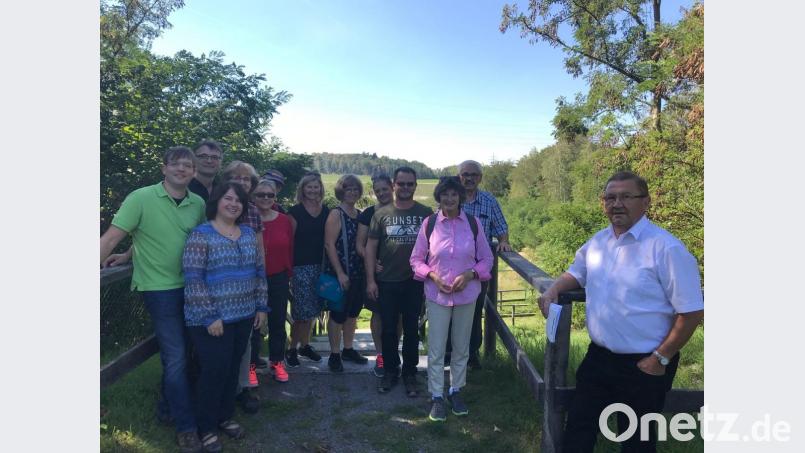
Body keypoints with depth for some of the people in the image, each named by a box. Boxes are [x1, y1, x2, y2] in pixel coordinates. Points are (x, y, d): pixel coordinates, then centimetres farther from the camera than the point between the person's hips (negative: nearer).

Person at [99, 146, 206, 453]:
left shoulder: (199, 204, 3)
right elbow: (112, 237, -13)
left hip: (191, 287, 5)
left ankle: (170, 406, 42)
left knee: (179, 353, 18)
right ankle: (186, 427, 14)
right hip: (160, 288, -5)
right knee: (176, 356, -2)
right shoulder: (141, 198, -10)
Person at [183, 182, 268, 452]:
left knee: (233, 368, 16)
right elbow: (193, 280, -16)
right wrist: (210, 316, -18)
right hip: (211, 320, -6)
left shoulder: (248, 233, 7)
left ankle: (225, 416, 35)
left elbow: (259, 272, 12)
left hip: (244, 316, 6)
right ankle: (206, 427, 22)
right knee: (214, 370, 1)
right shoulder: (201, 235, -11)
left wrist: (261, 307, 8)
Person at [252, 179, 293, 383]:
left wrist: (289, 273, 8)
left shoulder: (284, 220, 1)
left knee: (278, 323, 12)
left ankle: (277, 362, 27)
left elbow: (289, 249, 7)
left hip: (278, 279, 3)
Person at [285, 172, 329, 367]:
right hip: (301, 266, -5)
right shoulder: (295, 211, -5)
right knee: (302, 311, -4)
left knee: (311, 309, 13)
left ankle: (305, 345, 27)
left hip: (320, 266, 5)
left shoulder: (326, 211, 8)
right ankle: (292, 349, 12)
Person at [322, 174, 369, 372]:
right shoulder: (336, 214, -9)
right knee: (338, 314, 3)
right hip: (340, 273, -6)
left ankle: (348, 349, 30)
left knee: (353, 312, 15)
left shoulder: (360, 215, 8)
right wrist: (340, 273, -17)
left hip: (358, 272, 6)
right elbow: (329, 245, -14)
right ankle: (334, 355, 16)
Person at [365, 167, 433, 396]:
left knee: (412, 330, 10)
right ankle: (390, 371, 27)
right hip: (387, 282, 0)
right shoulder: (381, 213, 1)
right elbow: (370, 247, 1)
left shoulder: (426, 213, 1)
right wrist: (370, 280, -3)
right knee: (388, 330, 10)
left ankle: (410, 373, 26)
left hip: (415, 282, 0)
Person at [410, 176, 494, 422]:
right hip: (437, 295, -1)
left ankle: (455, 390, 35)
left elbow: (487, 259, 2)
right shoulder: (429, 223, -7)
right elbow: (416, 259, 0)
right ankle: (436, 397, 22)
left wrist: (469, 274, -14)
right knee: (436, 349, 5)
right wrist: (433, 276, -15)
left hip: (466, 294, 2)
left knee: (461, 347, 15)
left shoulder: (473, 223, -5)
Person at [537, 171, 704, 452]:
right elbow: (577, 273, 20)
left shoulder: (666, 248, -19)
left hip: (643, 365, -5)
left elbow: (692, 311, -17)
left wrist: (661, 359, -13)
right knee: (578, 426, 17)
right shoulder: (597, 241, 3)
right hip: (598, 356, 6)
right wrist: (553, 290, -1)